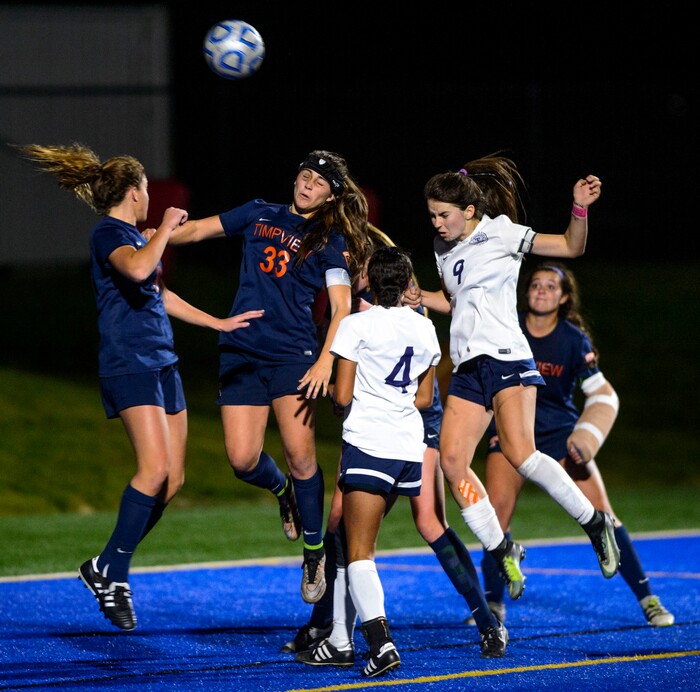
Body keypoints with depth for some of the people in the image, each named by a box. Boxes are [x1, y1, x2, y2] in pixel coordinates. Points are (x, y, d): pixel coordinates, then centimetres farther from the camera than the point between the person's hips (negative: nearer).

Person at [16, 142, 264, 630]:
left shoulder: (135, 236, 21)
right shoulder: (110, 234, -8)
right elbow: (137, 269, -31)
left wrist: (218, 322, 38)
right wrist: (165, 227, -15)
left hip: (162, 364, 10)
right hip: (129, 365, -10)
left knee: (174, 478, 4)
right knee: (155, 468, -20)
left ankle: (111, 568, 10)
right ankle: (111, 571, -11)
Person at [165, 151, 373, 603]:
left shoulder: (332, 242, 4)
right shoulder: (260, 215, 15)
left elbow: (341, 308, -5)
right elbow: (196, 231, 18)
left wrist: (325, 362, -18)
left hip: (293, 355, -3)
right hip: (241, 354, 3)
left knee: (300, 454, -12)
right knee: (243, 461, -5)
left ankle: (315, 553, 4)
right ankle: (283, 491, 30)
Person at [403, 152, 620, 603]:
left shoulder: (499, 232, -3)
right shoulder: (445, 250, 16)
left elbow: (571, 247, -6)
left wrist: (581, 208, -23)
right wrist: (422, 298, 14)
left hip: (506, 357, -7)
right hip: (468, 366, 7)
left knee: (520, 454, -23)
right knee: (452, 462, -6)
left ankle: (595, 522, -7)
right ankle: (502, 552, 6)